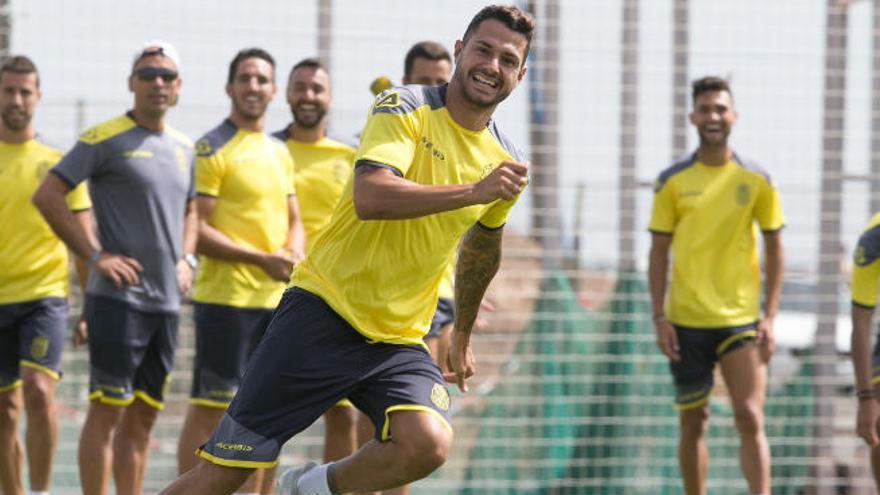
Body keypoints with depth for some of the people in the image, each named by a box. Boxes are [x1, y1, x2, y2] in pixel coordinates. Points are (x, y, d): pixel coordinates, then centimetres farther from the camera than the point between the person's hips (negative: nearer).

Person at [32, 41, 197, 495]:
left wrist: (185, 260, 12)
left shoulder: (184, 148, 15)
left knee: (143, 416, 9)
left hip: (167, 301, 7)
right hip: (118, 298, -7)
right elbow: (47, 195, -9)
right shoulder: (107, 139, -6)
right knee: (108, 410, -8)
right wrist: (95, 256, -13)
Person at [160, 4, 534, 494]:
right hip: (325, 311, -4)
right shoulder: (405, 107, -8)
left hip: (400, 340, 5)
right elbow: (369, 197, -26)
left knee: (429, 443, -26)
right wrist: (474, 191, -29)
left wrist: (463, 334, 36)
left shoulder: (507, 161, 8)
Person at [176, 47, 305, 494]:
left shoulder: (280, 153, 16)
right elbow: (196, 231, -14)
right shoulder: (213, 150, -7)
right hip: (225, 299, -7)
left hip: (276, 298, 7)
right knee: (209, 407, -7)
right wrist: (262, 259, -17)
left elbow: (293, 221, 21)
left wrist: (293, 253, -3)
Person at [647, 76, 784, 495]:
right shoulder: (673, 182, 2)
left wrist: (769, 316, -1)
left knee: (750, 420, -11)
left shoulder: (756, 180, 2)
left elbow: (774, 248, 7)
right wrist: (659, 317, -4)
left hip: (741, 319, -1)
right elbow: (659, 252, 4)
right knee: (692, 424, 7)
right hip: (687, 322, 1)